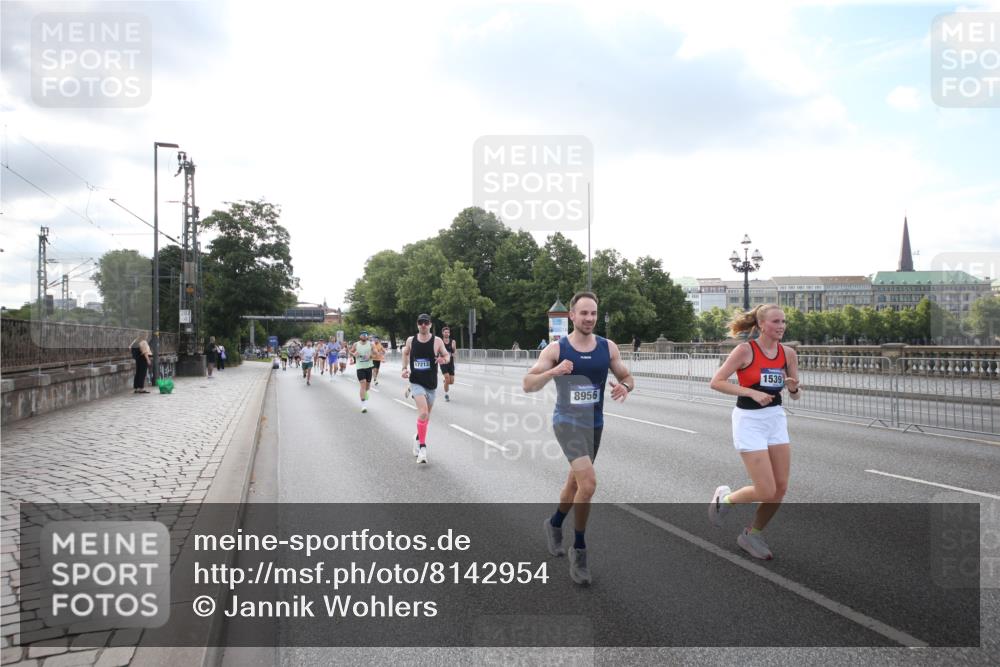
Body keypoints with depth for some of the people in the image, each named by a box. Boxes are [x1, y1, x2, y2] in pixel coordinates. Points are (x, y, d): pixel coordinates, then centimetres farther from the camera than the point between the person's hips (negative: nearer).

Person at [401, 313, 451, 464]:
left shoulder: (437, 341, -6)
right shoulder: (411, 340, -1)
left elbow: (447, 355, 3)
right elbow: (405, 353, 17)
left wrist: (444, 360, -20)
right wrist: (404, 368, 3)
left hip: (431, 384, 2)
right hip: (416, 382, -2)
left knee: (426, 415, 16)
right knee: (423, 412, -21)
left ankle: (418, 438, 43)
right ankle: (422, 447, -12)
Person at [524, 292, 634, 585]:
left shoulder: (608, 347, 0)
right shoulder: (555, 349, -9)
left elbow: (627, 377, 8)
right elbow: (528, 385, -11)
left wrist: (624, 386, -16)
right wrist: (553, 372, -30)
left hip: (595, 423, 5)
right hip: (567, 421, -5)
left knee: (575, 482, 21)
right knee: (588, 483, -21)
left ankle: (554, 524, 50)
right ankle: (579, 551, -3)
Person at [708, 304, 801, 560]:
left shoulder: (788, 353, 3)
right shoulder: (745, 350, -13)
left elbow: (795, 396, 11)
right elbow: (716, 382, -15)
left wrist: (794, 388, -13)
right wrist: (752, 392, -23)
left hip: (776, 419, 6)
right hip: (749, 421, -6)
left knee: (780, 488, 5)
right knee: (766, 492, -10)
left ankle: (751, 535, 25)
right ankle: (725, 498, 20)